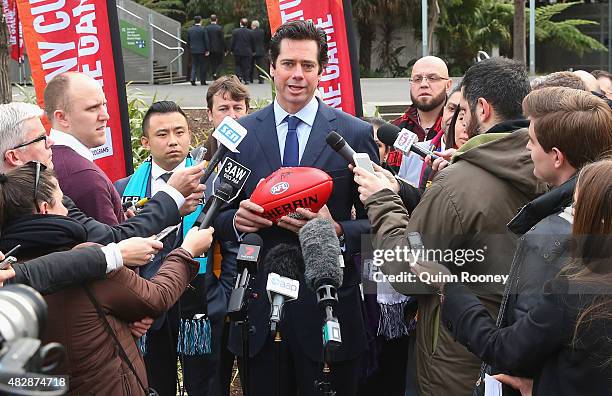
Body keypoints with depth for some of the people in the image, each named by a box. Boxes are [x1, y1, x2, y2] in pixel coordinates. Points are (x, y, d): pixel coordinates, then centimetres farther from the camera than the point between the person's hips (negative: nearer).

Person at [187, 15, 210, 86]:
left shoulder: (189, 30, 4)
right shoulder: (203, 29, -8)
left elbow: (188, 41, 10)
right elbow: (206, 40, -8)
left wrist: (190, 49, 19)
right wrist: (207, 50, -2)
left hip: (193, 50, 3)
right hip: (201, 50, -3)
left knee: (194, 66, 7)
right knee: (202, 66, 4)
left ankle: (193, 79, -8)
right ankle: (203, 81, 6)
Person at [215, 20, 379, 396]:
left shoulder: (356, 134, -3)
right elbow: (218, 216, 8)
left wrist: (338, 231, -20)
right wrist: (236, 219, -14)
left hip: (329, 308, -1)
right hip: (258, 310, 2)